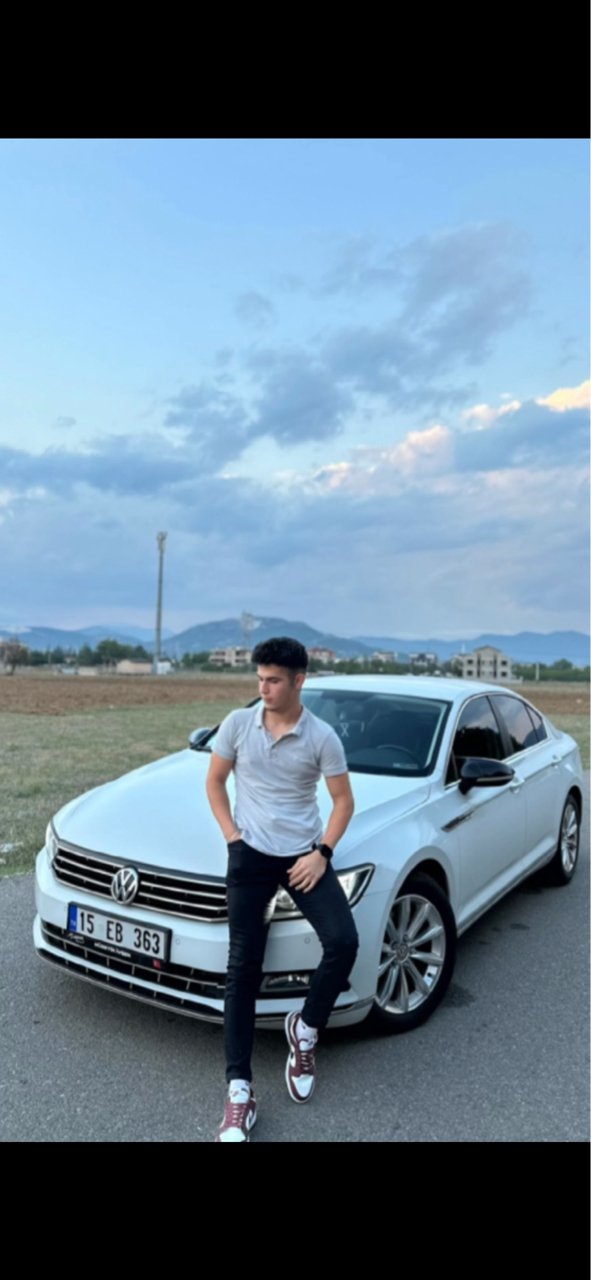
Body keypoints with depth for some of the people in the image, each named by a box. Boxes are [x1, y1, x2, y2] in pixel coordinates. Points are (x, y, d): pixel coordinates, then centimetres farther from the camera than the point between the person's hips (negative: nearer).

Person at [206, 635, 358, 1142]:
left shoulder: (322, 736, -6)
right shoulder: (238, 724, -3)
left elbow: (344, 800, 1)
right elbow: (214, 781, 7)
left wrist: (322, 852, -10)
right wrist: (231, 836, -4)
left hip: (304, 855, 0)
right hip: (250, 856, 0)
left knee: (344, 942, -15)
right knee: (244, 967, -2)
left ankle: (305, 1029, 14)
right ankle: (239, 1089, 7)